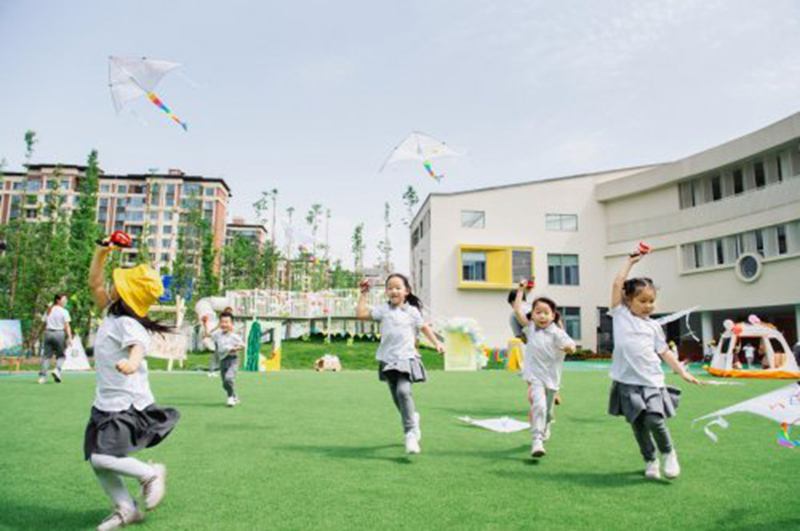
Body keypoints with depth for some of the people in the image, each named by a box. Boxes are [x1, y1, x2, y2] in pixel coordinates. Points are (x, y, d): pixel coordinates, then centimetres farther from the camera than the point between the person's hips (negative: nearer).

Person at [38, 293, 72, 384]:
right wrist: (69, 337, -11)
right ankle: (57, 369, -13)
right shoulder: (64, 311, -4)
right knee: (60, 355, 8)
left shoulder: (48, 311, 12)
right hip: (59, 333, -5)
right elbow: (67, 326, -9)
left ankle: (42, 376, 4)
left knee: (46, 355, 6)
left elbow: (44, 324, 14)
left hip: (48, 333, 5)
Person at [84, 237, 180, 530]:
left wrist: (131, 362, -64)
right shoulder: (112, 314, 7)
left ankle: (151, 473, 5)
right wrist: (102, 251, 6)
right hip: (106, 404, 9)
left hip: (128, 406, -9)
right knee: (97, 462, 10)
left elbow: (138, 348, -41)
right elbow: (94, 283, 16)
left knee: (101, 458, -18)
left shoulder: (129, 325, -20)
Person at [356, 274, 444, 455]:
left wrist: (436, 343, 5)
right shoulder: (383, 310, 5)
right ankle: (413, 418, 41)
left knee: (403, 391, -23)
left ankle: (410, 433, -16)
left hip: (406, 358, -3)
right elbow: (361, 314, -3)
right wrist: (363, 294, -1)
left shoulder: (411, 311, 4)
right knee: (396, 396, 12)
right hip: (388, 359, 3)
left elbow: (424, 327, 13)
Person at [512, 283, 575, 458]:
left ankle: (544, 431, 48)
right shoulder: (530, 327, 0)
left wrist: (568, 347, -39)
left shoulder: (556, 332, -9)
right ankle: (537, 441, -23)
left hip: (552, 378, 0)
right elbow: (517, 310, 0)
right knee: (539, 405, -22)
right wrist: (520, 290, 3)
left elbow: (571, 347, -15)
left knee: (548, 410, 17)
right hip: (535, 377, 0)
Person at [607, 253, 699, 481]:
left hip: (651, 382, 1)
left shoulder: (653, 326, 12)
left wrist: (682, 372, 7)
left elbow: (664, 351, 15)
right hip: (627, 382, -1)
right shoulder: (620, 315, 4)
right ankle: (650, 461, 24)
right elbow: (617, 285, -3)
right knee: (638, 425, 6)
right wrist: (630, 261, 4)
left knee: (654, 420, -15)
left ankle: (669, 453, 12)